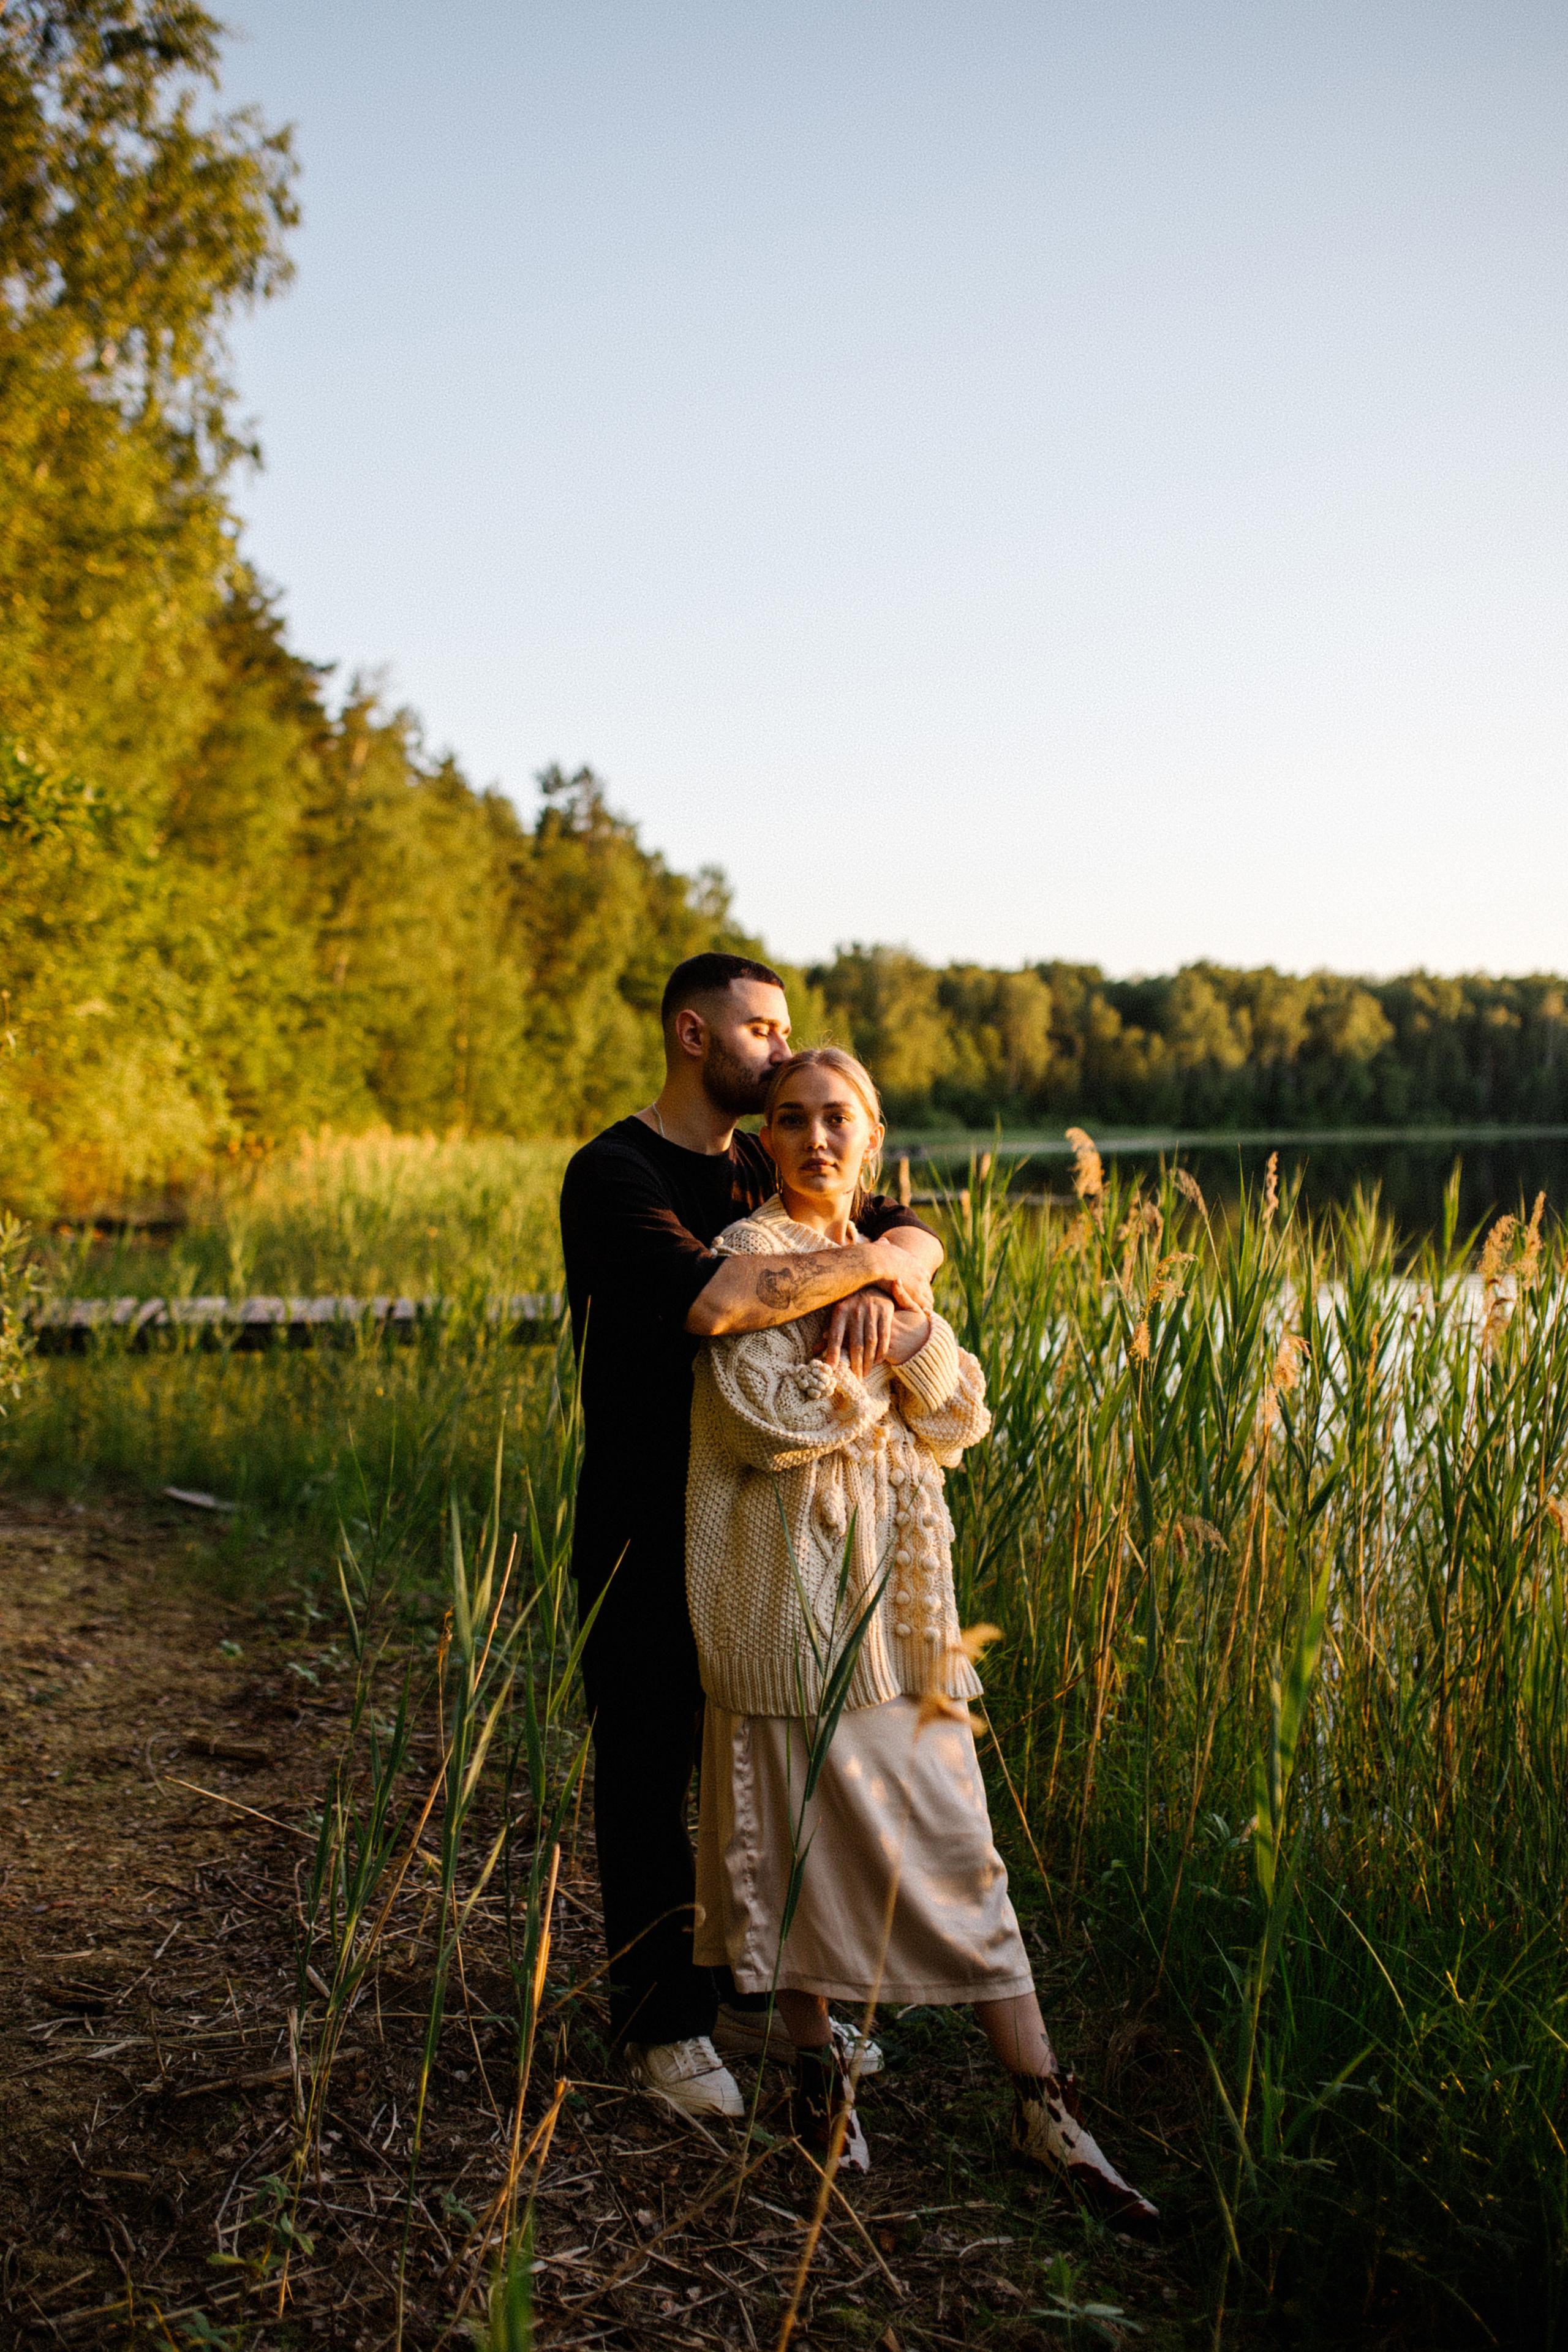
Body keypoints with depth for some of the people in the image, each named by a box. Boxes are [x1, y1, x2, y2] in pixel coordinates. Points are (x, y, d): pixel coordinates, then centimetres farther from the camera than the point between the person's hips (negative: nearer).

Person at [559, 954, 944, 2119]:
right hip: (648, 1530, -7)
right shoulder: (615, 1174, -15)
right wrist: (861, 1265, -21)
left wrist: (882, 1276, -17)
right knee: (650, 1773, 6)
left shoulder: (768, 1169, 10)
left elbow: (916, 1234, 7)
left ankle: (755, 1988, 31)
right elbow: (710, 1296, -33)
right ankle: (663, 2021, 20)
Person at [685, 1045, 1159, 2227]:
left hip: (896, 1582, 6)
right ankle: (818, 2061, 25)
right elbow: (765, 1415, -18)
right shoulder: (749, 1254, -5)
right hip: (793, 1584, -5)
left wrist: (902, 1321, -10)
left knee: (955, 1832, 5)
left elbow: (963, 1418, 6)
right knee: (801, 1828, 4)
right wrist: (882, 1384, -6)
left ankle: (1043, 2103, 9)